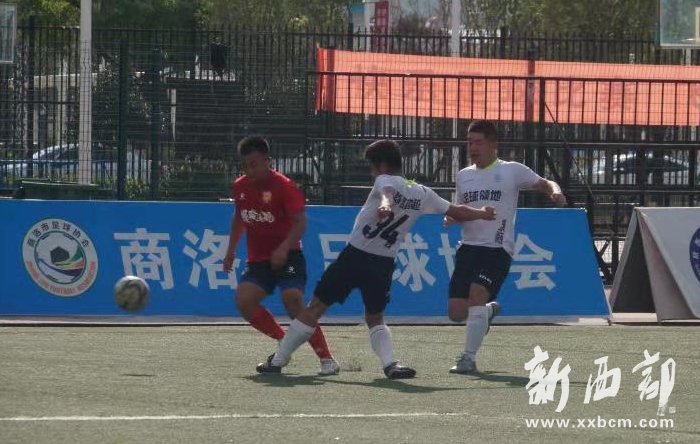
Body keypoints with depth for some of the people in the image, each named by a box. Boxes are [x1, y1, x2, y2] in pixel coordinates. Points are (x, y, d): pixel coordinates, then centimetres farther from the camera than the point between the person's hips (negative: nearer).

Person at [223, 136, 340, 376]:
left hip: (287, 256, -6)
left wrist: (284, 248, -31)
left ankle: (326, 359, -16)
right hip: (258, 258, 6)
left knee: (293, 300, -23)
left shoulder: (283, 186, -14)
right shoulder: (240, 187, 5)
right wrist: (231, 250, 20)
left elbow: (300, 222, -17)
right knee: (244, 301, -14)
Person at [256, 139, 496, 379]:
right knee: (375, 318, 21)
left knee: (315, 308, 6)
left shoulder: (386, 181, -7)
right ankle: (390, 363, -7)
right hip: (384, 264, 4)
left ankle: (278, 360, 11)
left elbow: (387, 193, -31)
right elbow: (457, 212, 14)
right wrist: (483, 213, 32)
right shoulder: (423, 194, 7)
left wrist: (385, 204, -54)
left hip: (354, 255, -4)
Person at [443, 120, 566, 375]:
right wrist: (450, 217, 0)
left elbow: (545, 184, 5)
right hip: (468, 248, 5)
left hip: (497, 250, -5)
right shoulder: (463, 176, 15)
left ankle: (469, 358, -18)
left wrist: (555, 191, -18)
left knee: (477, 295, -26)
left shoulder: (512, 171, 2)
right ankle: (490, 310, 34)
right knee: (456, 313, -1)